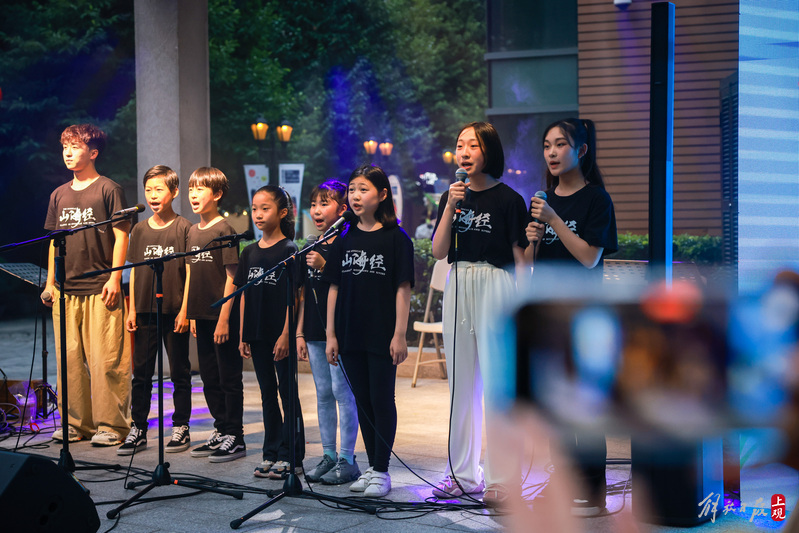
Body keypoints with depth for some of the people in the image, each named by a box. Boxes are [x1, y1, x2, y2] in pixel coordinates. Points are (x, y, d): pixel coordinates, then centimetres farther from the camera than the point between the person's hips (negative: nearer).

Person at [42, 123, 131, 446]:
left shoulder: (109, 189, -1)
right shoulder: (59, 195, 15)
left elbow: (121, 236, -4)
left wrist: (114, 278, -11)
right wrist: (50, 282, 13)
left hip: (100, 289, -6)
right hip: (66, 290, 6)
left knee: (105, 360, -6)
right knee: (69, 359, 7)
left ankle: (110, 425, 2)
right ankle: (75, 423, 17)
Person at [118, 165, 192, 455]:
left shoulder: (184, 228, -4)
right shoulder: (140, 230, 9)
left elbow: (190, 272, -5)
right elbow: (135, 271, 11)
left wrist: (184, 310, -10)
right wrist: (131, 310, 6)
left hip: (174, 312, -4)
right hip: (144, 311, 4)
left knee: (179, 372, 5)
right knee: (141, 372, 7)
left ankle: (181, 428, 15)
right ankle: (138, 429, 14)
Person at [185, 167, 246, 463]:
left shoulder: (224, 230, -11)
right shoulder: (193, 231, 12)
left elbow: (231, 277, -14)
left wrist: (224, 318, -17)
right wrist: (192, 313, 14)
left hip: (222, 317, -8)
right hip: (202, 316, 8)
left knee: (229, 378, 0)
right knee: (209, 378, 14)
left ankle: (235, 437, 8)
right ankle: (221, 431, 26)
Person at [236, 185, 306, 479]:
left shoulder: (288, 250, -7)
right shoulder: (250, 252, 10)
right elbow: (245, 295, 12)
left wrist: (286, 334, -17)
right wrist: (242, 335, 9)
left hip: (280, 334, -6)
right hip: (257, 334, 6)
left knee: (287, 391, 0)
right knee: (267, 392, 12)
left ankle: (292, 457, 6)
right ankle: (272, 454, 20)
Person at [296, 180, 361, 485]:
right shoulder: (310, 249, 14)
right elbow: (305, 294, 16)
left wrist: (325, 266, -22)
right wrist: (300, 333, 14)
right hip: (315, 333, 7)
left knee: (342, 392, -4)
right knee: (323, 394, 11)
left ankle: (347, 460, 3)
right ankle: (328, 456, 19)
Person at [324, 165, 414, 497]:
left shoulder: (395, 239, -5)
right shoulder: (344, 240, 8)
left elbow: (403, 289, -7)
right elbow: (334, 289, 9)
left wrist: (400, 335, -12)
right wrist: (331, 335, 5)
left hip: (382, 336, -5)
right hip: (350, 335, 5)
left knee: (382, 401, 1)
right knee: (362, 401, 12)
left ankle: (381, 471, 9)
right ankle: (371, 467, 22)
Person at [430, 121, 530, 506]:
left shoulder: (508, 200, -4)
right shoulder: (453, 197, 11)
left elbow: (521, 260, -3)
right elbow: (438, 251, 2)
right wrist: (450, 207, -9)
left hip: (495, 286, -5)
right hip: (457, 287, 5)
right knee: (461, 382, 10)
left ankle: (501, 481, 3)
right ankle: (463, 474, 20)